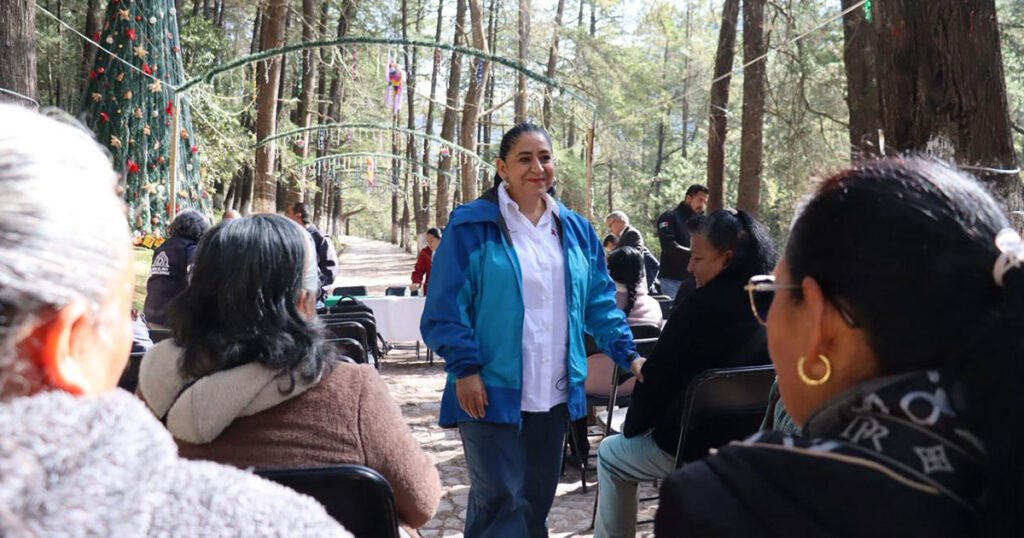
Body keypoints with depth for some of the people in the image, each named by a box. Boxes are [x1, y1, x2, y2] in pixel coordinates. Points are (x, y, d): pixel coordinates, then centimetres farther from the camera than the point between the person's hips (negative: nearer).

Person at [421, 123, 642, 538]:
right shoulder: (471, 225, -6)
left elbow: (599, 303, 14)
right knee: (501, 501, -6)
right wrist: (464, 369, -15)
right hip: (493, 391, -5)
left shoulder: (575, 230, 11)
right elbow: (446, 305, -8)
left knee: (538, 498, 14)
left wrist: (628, 354, 4)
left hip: (554, 393, 5)